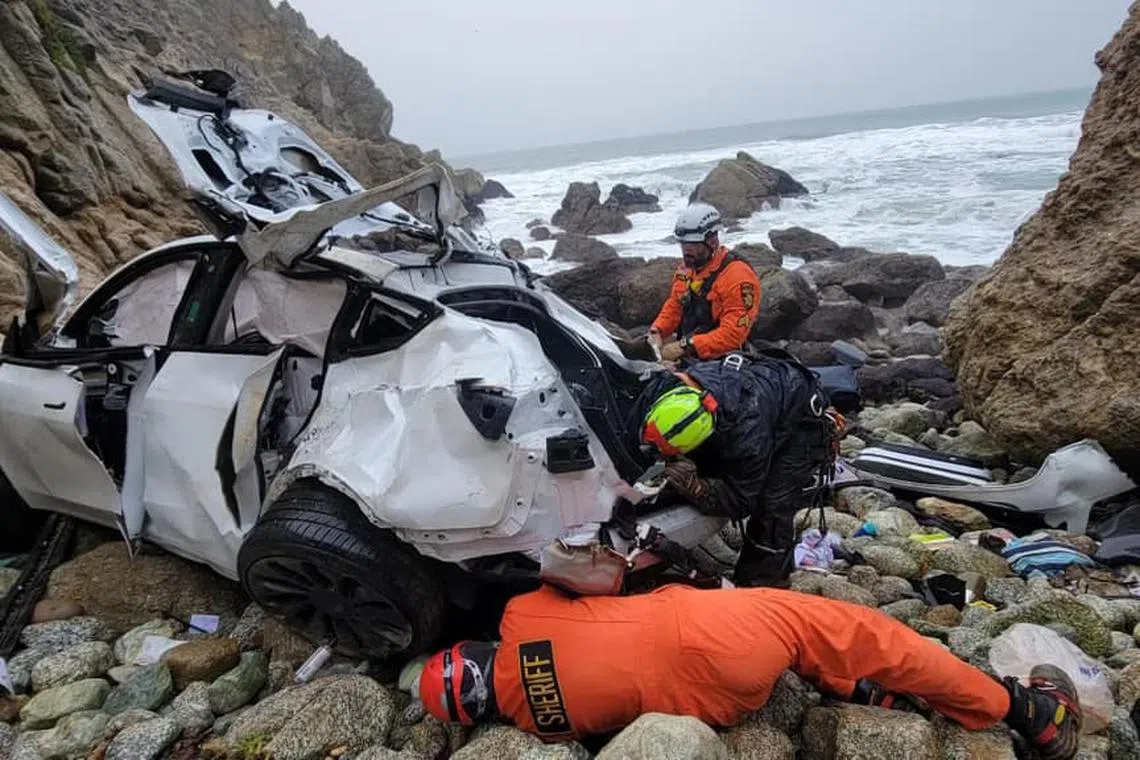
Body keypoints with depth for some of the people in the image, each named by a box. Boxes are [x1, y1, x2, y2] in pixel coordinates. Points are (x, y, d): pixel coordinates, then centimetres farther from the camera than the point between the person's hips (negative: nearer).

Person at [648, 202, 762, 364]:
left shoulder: (738, 275, -15)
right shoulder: (686, 267, 9)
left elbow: (733, 334, -22)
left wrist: (685, 346, -27)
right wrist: (656, 331, 0)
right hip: (685, 356, 7)